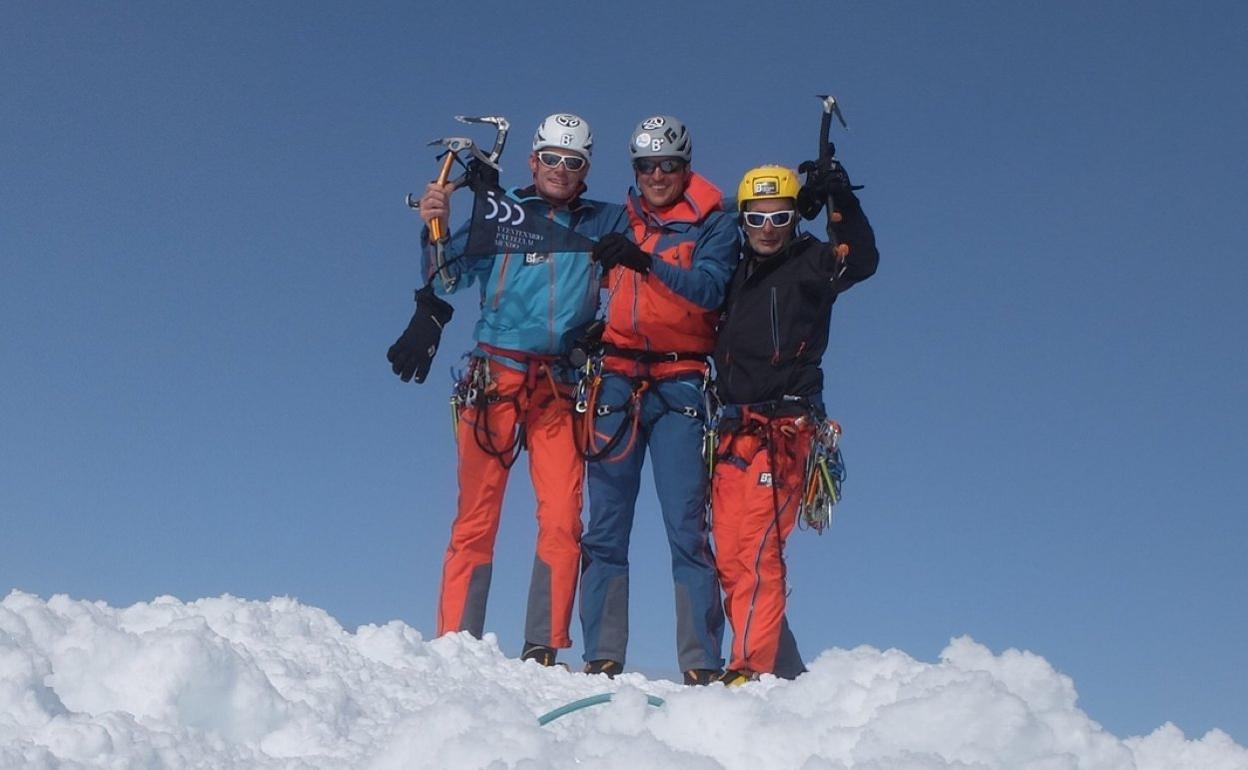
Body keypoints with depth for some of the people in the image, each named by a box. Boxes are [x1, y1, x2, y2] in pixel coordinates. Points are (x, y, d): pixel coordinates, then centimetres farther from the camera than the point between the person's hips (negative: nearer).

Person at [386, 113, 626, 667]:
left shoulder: (604, 224, 15)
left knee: (562, 521, -7)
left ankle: (542, 649, -1)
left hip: (562, 389, 1)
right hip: (496, 378, -1)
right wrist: (436, 228, -16)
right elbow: (450, 275, 1)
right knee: (476, 517, -4)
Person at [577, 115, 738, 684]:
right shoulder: (621, 221, 17)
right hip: (617, 380, 3)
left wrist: (646, 261, -24)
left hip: (679, 386, -3)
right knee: (604, 525, -1)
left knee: (687, 525, -7)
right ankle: (602, 658, 3)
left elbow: (708, 289, -12)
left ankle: (702, 663, -5)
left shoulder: (712, 224, 6)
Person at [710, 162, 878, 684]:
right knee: (730, 557, 4)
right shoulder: (735, 272, 20)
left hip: (783, 428, -6)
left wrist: (842, 203, -23)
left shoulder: (810, 263, 4)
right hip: (732, 429, 6)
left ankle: (752, 667, -15)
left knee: (758, 547, -16)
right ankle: (783, 667, 13)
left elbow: (861, 261, -14)